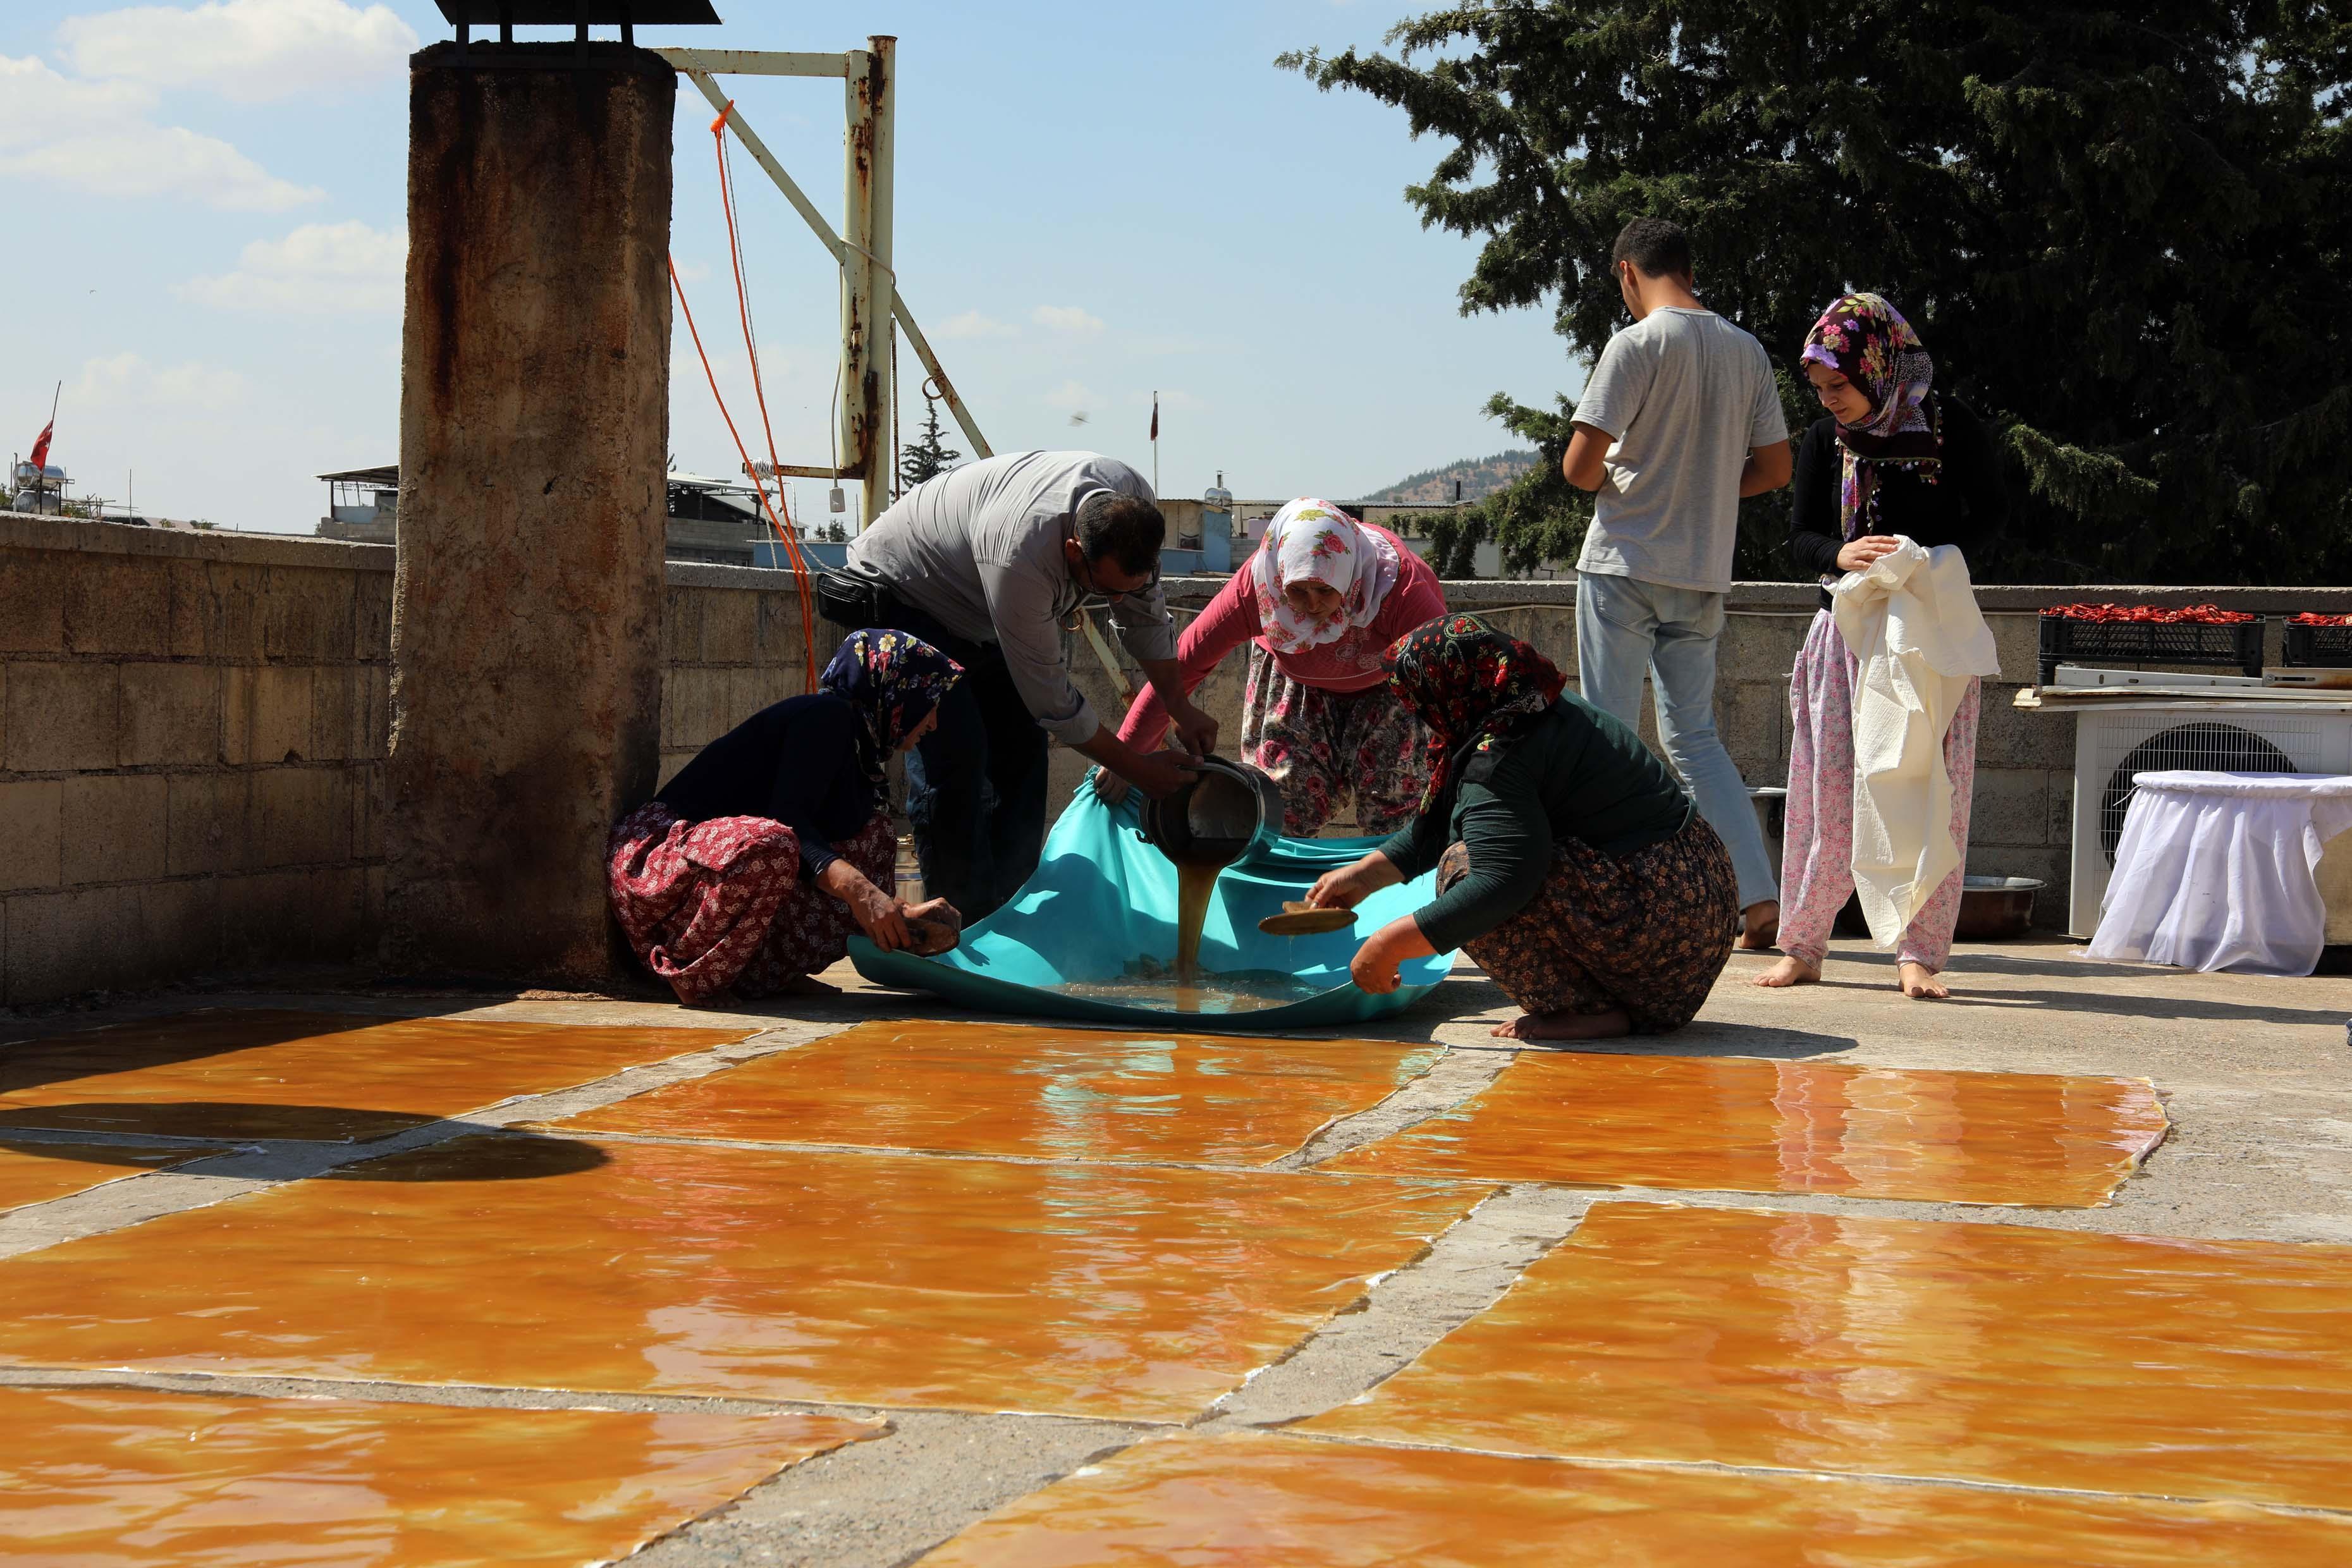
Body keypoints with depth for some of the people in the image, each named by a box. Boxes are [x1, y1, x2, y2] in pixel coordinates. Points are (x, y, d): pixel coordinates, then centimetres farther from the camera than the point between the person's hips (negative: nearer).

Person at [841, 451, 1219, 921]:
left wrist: (1180, 708, 0)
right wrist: (1137, 769, -23)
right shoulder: (1021, 556, -44)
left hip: (979, 619, 8)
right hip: (901, 596, -8)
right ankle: (963, 918, -13)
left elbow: (1145, 611, 1)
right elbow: (1051, 699, -32)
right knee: (955, 754, -20)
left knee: (1020, 751, 0)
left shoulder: (1134, 507, -22)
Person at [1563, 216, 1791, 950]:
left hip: (1626, 565, -6)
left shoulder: (1637, 345, -11)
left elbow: (1579, 466, -14)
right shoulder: (1747, 351, 7)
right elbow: (1774, 468, 10)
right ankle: (1759, 897, 3)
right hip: (1704, 573, 6)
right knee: (1694, 735, 13)